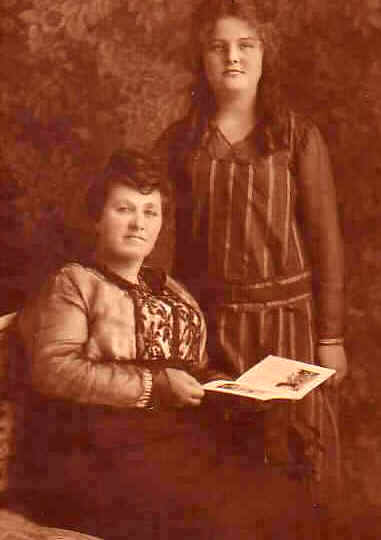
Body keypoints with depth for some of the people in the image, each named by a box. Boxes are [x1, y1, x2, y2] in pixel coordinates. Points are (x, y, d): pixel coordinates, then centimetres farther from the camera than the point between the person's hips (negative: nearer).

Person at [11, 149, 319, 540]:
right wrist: (153, 385, -15)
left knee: (289, 504, -16)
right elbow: (52, 368, -11)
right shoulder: (74, 284, 4)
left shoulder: (172, 292, 24)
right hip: (101, 453, -6)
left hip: (183, 441, 6)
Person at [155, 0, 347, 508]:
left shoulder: (299, 137, -2)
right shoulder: (178, 142, 4)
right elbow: (170, 241, 8)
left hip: (289, 315, -1)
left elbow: (326, 239, -2)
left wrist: (331, 336, -4)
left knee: (299, 458, 4)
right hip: (211, 322, 2)